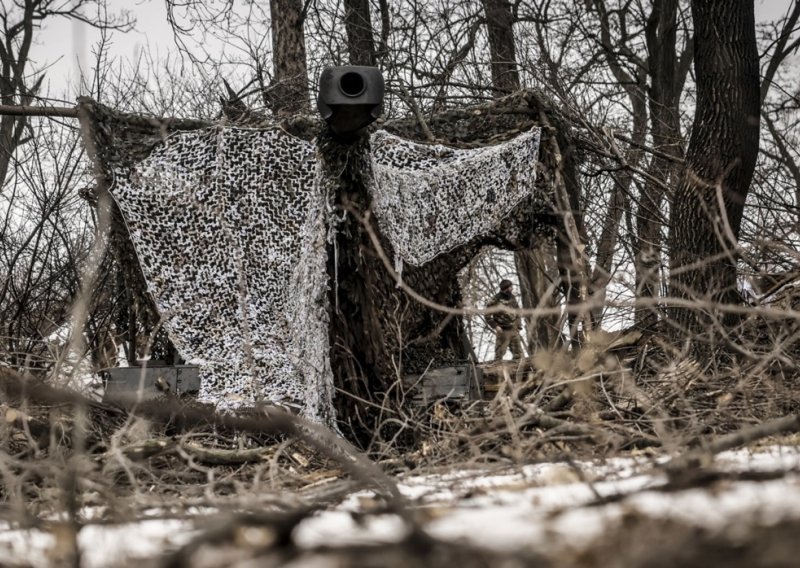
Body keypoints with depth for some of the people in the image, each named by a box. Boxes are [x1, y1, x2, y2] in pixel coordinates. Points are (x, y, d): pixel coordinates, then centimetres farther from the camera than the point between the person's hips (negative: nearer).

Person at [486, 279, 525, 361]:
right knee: (499, 354, -3)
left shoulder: (512, 298, 8)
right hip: (503, 331, -6)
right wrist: (496, 326, -15)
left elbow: (517, 312, 20)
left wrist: (518, 325, 10)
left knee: (519, 354, 7)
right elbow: (487, 316, -8)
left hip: (514, 330, 6)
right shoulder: (496, 300, -12)